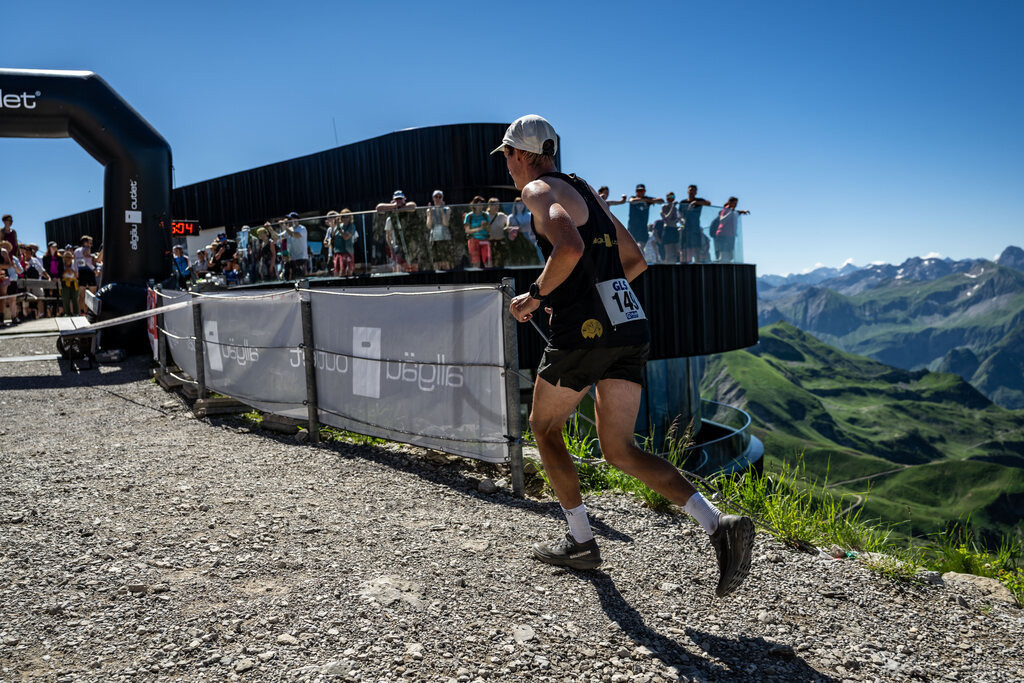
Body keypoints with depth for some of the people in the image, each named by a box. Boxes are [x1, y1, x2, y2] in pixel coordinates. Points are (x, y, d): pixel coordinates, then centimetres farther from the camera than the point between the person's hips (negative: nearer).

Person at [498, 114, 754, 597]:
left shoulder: (540, 190, -2)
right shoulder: (585, 191, 24)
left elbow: (570, 248, -23)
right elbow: (635, 261, 27)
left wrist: (536, 296, -9)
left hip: (584, 331, -8)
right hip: (630, 327, 8)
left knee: (543, 428, 16)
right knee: (619, 451, 11)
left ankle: (580, 541, 21)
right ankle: (719, 524, -5)